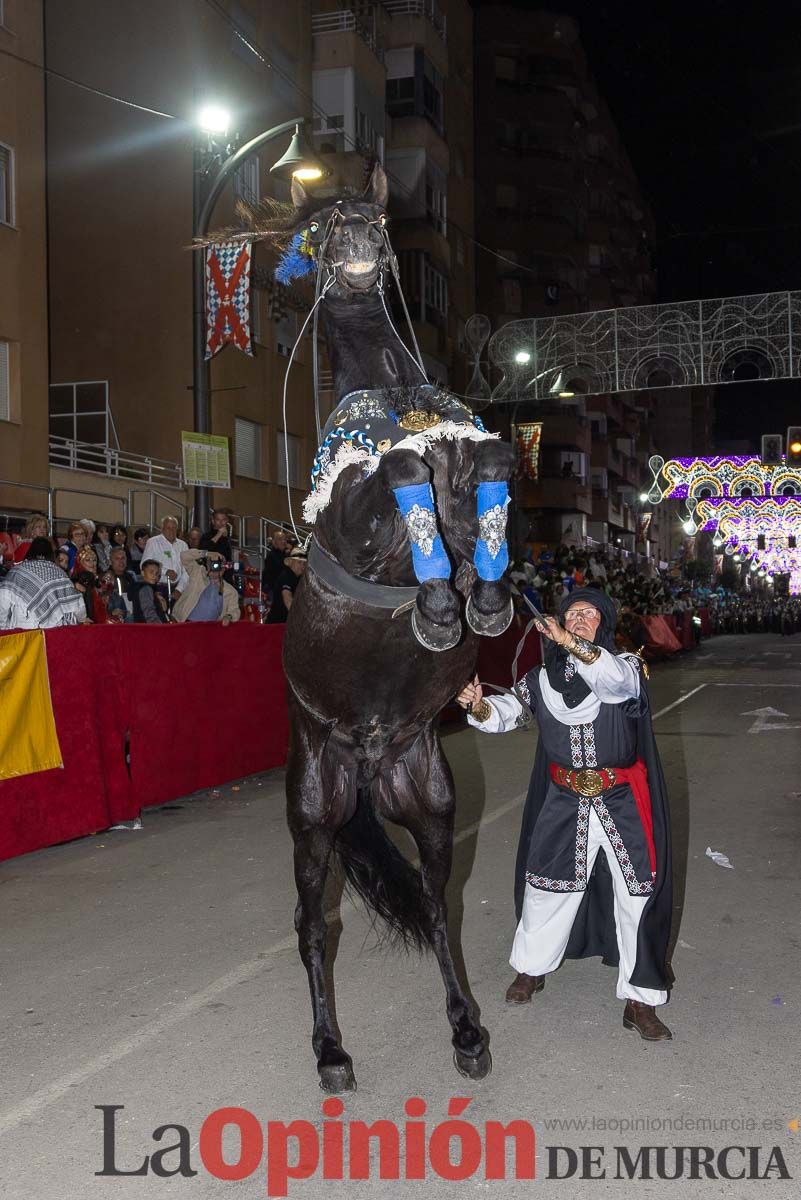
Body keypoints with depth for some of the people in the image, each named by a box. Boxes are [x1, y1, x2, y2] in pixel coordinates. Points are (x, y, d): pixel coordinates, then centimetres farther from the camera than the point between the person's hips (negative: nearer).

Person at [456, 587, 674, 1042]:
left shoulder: (626, 667, -6)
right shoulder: (543, 679, 4)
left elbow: (617, 679, -30)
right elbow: (507, 713, -4)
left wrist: (572, 645, -45)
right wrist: (479, 705, -28)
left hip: (623, 803, -2)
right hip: (564, 803, 2)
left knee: (638, 897, 3)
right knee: (546, 888, 13)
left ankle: (640, 1000, 18)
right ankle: (532, 968, 37)